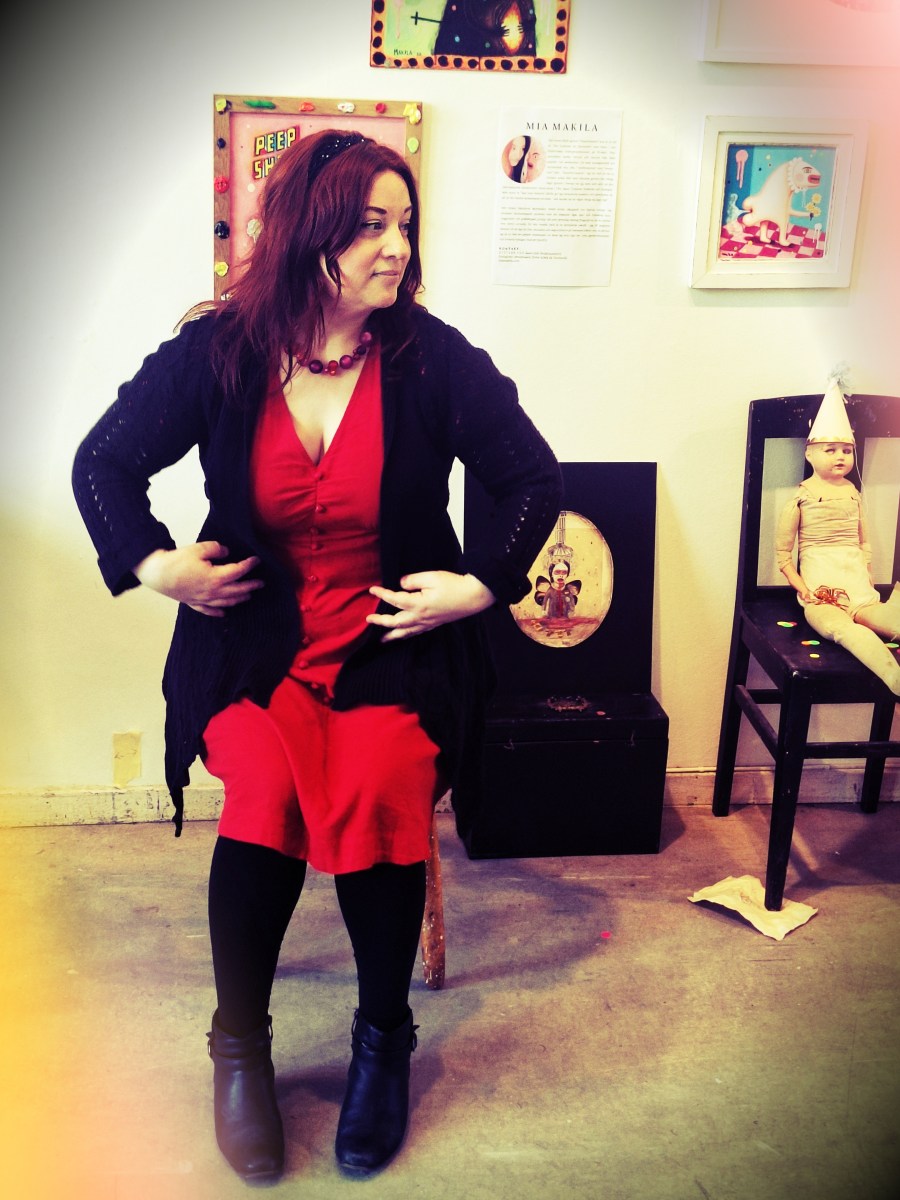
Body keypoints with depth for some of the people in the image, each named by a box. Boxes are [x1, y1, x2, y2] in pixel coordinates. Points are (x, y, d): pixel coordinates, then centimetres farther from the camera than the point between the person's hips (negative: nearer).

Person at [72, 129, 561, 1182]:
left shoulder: (433, 358, -2)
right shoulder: (214, 354, -1)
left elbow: (533, 477, 6)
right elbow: (102, 462, 10)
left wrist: (481, 582, -6)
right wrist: (151, 562, -5)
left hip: (396, 641, 0)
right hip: (252, 639, 0)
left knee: (375, 789, -29)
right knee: (265, 783, -28)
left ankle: (384, 1036, -2)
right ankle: (239, 1045, -2)